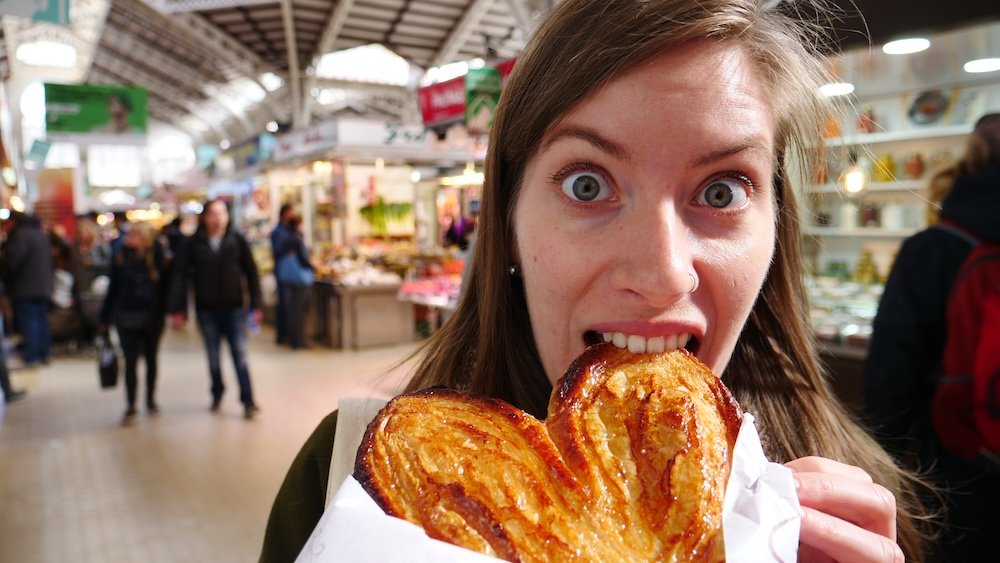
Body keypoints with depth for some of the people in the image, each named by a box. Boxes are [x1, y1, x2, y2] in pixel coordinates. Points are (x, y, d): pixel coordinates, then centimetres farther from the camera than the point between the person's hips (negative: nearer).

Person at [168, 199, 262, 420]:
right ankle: (217, 394, 31)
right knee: (213, 357, 14)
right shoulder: (194, 243, -3)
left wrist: (256, 304, -3)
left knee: (240, 355, -2)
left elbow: (251, 272, 0)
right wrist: (176, 307, -10)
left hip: (234, 308, -1)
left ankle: (248, 401, 2)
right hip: (206, 310, 1)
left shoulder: (237, 240, -3)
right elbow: (180, 274, -5)